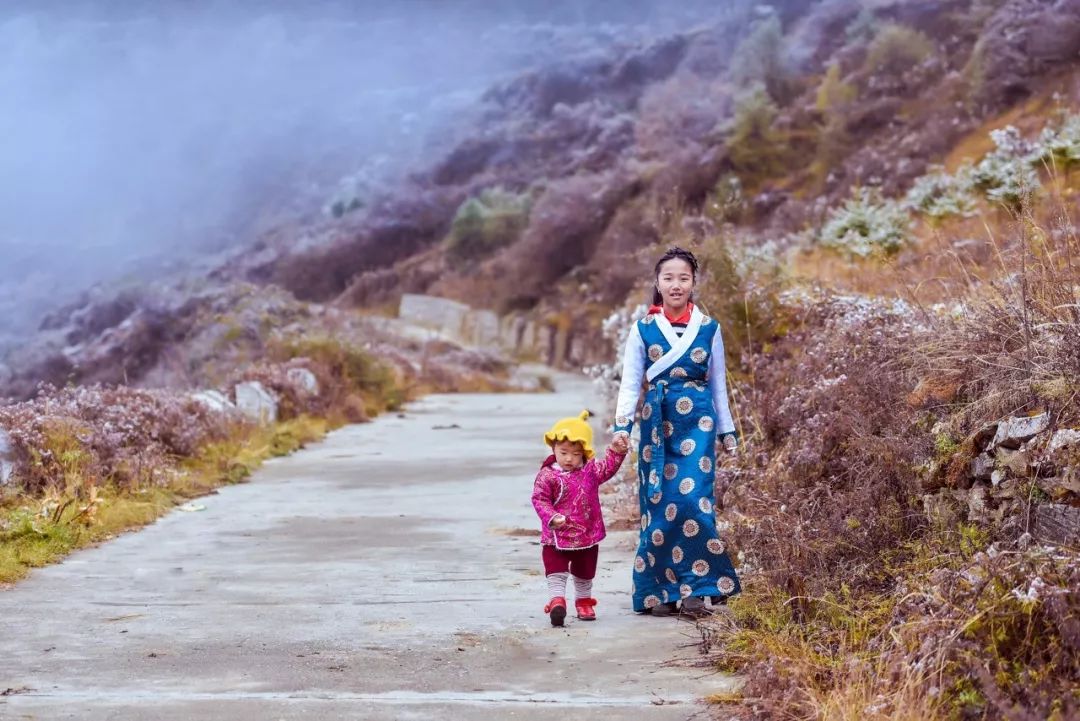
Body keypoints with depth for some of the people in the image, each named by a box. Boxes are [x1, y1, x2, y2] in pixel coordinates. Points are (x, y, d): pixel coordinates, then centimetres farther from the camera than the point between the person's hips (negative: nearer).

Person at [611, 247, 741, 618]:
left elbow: (719, 384, 12)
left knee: (692, 499, -12)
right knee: (658, 505, 0)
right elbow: (630, 382, 3)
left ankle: (696, 589, -5)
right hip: (657, 421, 0)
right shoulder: (643, 328, 4)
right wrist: (622, 424, -9)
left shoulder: (709, 328, 6)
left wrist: (727, 430, 12)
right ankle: (657, 591, 8)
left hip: (697, 420, 0)